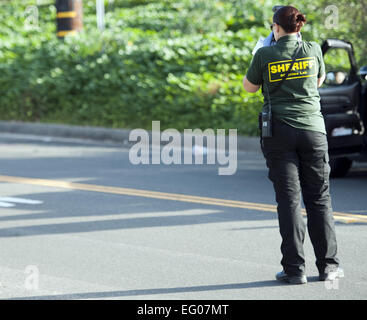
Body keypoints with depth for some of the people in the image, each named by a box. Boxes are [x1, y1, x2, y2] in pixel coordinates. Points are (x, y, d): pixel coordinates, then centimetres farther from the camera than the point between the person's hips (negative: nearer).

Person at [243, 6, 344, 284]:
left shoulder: (265, 55, -5)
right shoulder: (313, 50, 1)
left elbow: (249, 87, 9)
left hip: (279, 133, -1)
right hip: (312, 129, 1)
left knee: (289, 200, 2)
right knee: (319, 198, 8)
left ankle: (295, 269, 0)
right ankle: (328, 266, 10)